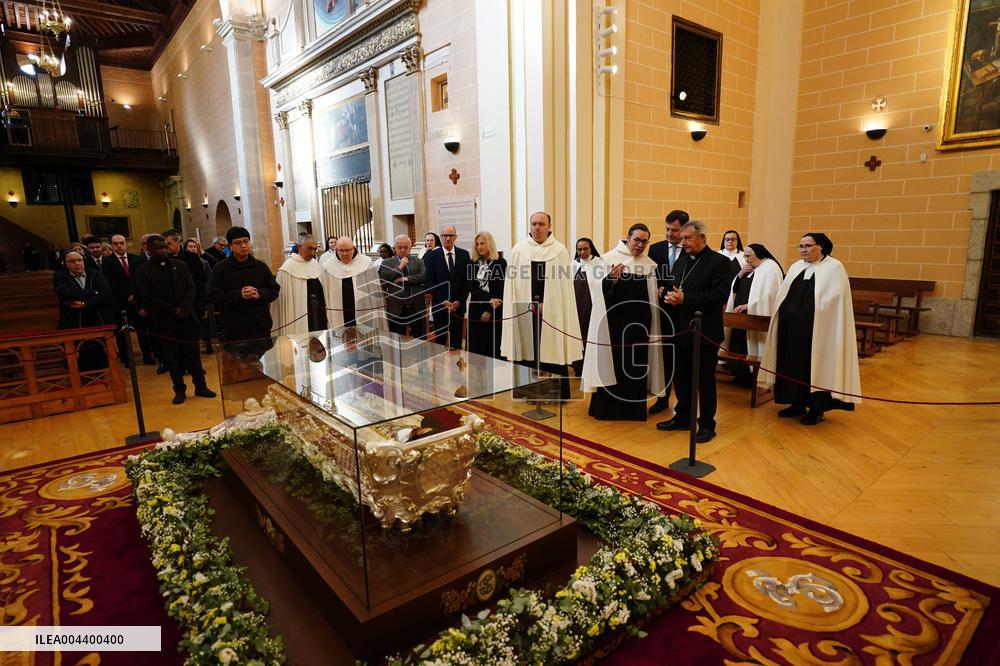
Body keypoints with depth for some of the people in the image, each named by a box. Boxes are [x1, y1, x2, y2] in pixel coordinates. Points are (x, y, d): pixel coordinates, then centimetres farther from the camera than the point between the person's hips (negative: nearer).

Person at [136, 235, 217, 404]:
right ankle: (179, 390, 14)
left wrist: (184, 308, -12)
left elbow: (190, 288, 3)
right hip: (165, 321, -2)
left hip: (187, 317, 2)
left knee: (193, 353, 5)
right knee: (172, 357, 4)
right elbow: (149, 297, -6)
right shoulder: (143, 271, -1)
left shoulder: (180, 265, 8)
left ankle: (201, 386, 14)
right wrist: (173, 311, -12)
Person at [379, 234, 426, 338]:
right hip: (397, 309, -1)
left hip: (417, 307, 1)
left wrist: (405, 279, -12)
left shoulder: (418, 261, 11)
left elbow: (425, 276, -6)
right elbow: (382, 279, -9)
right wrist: (400, 266, -9)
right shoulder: (387, 263, 7)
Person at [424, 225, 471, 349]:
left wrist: (460, 301, -6)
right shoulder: (431, 256, -1)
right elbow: (430, 283, -4)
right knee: (440, 340, 5)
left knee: (456, 341, 6)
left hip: (458, 305, 2)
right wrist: (444, 302, -10)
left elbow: (467, 280, 3)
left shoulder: (464, 255, 5)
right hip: (439, 306, -1)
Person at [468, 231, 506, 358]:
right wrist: (489, 300, -15)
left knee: (492, 349, 1)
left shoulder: (500, 262, -3)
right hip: (475, 311, 4)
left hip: (494, 313, -4)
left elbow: (500, 288, -7)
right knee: (474, 348, 4)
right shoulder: (473, 263, 9)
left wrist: (489, 310, -11)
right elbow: (472, 287, 0)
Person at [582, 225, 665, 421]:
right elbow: (597, 289, -10)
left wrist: (651, 324, 9)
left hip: (639, 323, 4)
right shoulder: (609, 258, -4)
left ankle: (634, 408, 22)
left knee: (636, 365, 9)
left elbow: (653, 297, 14)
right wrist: (611, 278, -28)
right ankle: (607, 407, 16)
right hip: (613, 321, -4)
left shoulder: (649, 264, 8)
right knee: (611, 363, 3)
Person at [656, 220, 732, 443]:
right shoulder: (681, 261, 13)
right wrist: (669, 295, -8)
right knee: (680, 376, 14)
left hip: (704, 332, -7)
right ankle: (682, 417, 30)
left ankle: (706, 424, 18)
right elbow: (672, 288, 17)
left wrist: (685, 298, -23)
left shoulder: (719, 262, -9)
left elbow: (720, 296, -18)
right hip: (680, 330, 7)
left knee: (705, 379, 5)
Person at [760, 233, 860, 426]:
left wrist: (806, 313, -16)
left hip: (817, 329, -5)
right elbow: (782, 297, 15)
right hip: (791, 328, 6)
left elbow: (836, 301, -11)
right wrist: (787, 315, 7)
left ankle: (817, 409, 15)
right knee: (793, 365, 10)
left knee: (815, 366, 2)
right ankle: (797, 403, 23)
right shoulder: (795, 267, 13)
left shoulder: (834, 267, -4)